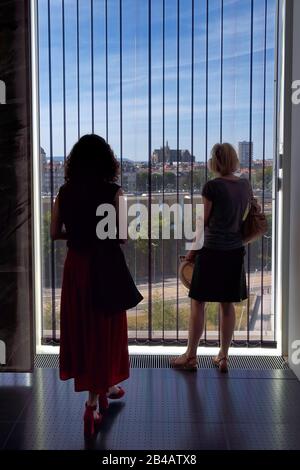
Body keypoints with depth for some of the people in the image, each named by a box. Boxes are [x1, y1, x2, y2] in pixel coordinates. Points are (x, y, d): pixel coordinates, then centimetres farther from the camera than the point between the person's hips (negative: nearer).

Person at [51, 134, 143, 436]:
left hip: (75, 265, 4)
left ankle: (103, 389, 34)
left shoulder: (64, 192, 0)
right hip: (104, 266, -4)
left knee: (81, 329, 18)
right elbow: (122, 237, -11)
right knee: (103, 331, 7)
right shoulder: (113, 192, -11)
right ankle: (92, 404, 6)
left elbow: (55, 233, 4)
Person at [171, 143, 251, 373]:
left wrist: (193, 250, 3)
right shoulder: (246, 185, 5)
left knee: (198, 302, 5)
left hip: (212, 250, -6)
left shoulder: (212, 186, -12)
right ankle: (223, 357, 18)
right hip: (236, 252, 6)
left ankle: (191, 356, 13)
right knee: (228, 304, 11)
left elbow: (204, 222, -7)